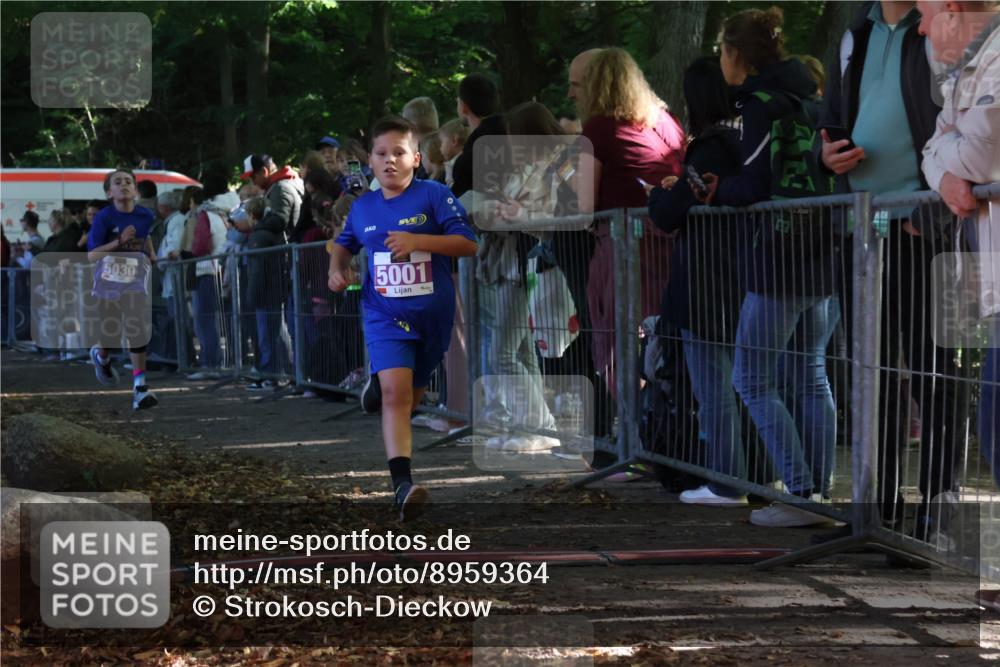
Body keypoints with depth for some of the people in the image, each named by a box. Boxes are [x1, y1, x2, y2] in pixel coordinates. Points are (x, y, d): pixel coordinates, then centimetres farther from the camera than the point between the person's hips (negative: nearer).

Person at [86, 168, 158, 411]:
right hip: (109, 279, -1)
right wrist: (119, 241, -28)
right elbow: (91, 256, -19)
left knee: (136, 331, -14)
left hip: (135, 278, 1)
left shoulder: (145, 216, -2)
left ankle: (140, 387, -15)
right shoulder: (104, 218, -14)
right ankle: (101, 356, 49)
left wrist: (151, 254, 14)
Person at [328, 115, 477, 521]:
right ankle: (402, 483, -29)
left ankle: (397, 438, 47)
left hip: (432, 313, -1)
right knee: (394, 389, -19)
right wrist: (337, 268, 6)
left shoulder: (435, 196, -6)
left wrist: (417, 240, -24)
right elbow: (344, 244, 27)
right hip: (385, 314, 1)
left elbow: (467, 244, -13)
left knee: (414, 391, 16)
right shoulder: (363, 207, 7)